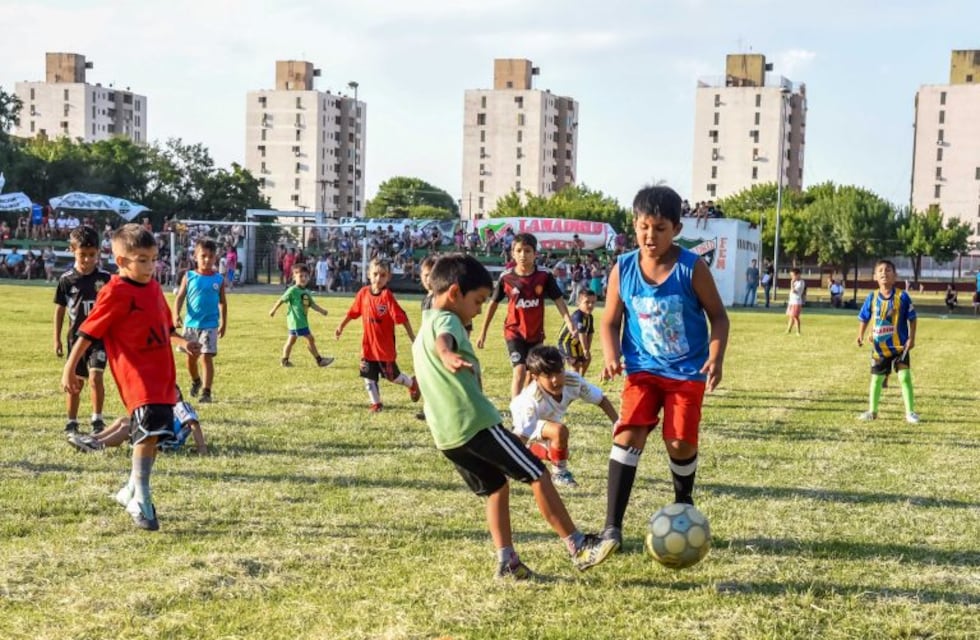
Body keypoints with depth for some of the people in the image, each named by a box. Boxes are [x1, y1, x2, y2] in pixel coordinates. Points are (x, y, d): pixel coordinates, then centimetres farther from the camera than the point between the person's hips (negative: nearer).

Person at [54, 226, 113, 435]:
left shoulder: (105, 278, -3)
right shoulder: (67, 279, -3)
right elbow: (60, 309, 5)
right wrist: (57, 339, 5)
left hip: (100, 337, -1)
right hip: (76, 337, 1)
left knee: (95, 377, -15)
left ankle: (97, 420, -2)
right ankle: (72, 422, 22)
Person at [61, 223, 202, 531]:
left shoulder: (154, 288, 12)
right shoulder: (115, 293, -11)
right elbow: (89, 332, -11)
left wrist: (183, 342, 7)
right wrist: (70, 368, -12)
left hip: (163, 374, 8)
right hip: (137, 375, -8)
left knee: (154, 434, 14)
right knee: (148, 430, -20)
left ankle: (132, 491, 31)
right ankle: (141, 500, -13)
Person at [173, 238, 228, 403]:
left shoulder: (219, 279, 1)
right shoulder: (189, 277, -1)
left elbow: (222, 302, 9)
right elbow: (180, 297, -3)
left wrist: (224, 323, 8)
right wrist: (176, 315, -18)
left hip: (210, 325, -2)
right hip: (191, 323, 2)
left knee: (207, 357, -8)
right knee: (191, 357, 14)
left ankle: (206, 391, -4)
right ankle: (195, 381, 40)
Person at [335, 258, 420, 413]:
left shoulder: (387, 296, -19)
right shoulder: (363, 293, -5)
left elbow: (402, 318, -19)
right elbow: (352, 312, 10)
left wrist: (413, 339, -19)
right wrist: (341, 327, 18)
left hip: (385, 346, -4)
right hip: (368, 344, 4)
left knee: (391, 375, 8)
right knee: (369, 376, 8)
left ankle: (413, 383, 36)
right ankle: (376, 403, 25)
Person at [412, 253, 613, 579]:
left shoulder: (422, 332, 21)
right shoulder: (446, 319, -8)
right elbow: (443, 339, -32)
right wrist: (448, 354, -55)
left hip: (447, 435, 9)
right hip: (477, 423, -9)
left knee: (496, 487, 19)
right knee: (538, 476, -3)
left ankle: (507, 562, 12)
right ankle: (578, 547, -1)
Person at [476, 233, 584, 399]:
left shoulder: (544, 276, -8)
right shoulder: (506, 277, -9)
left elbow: (559, 300, -7)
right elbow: (493, 303, 2)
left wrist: (569, 323, -20)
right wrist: (483, 332, 6)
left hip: (536, 333, 3)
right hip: (514, 331, -3)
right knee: (520, 370, -19)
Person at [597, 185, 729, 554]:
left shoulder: (692, 268, -11)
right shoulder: (623, 269, -5)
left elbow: (718, 316, -2)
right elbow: (610, 321, 4)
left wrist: (716, 357, -17)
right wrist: (611, 356, -15)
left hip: (688, 372, -1)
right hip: (643, 369, 1)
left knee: (680, 443, -3)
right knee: (628, 433, -15)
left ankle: (683, 505, 32)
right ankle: (612, 528, -17)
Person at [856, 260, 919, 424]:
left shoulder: (902, 297, -9)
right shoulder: (872, 298, -1)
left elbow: (911, 318, -2)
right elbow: (864, 318, 8)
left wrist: (911, 338, -7)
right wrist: (860, 335, -4)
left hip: (899, 346, -3)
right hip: (879, 347, 3)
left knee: (905, 377, -8)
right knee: (876, 379, 12)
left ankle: (910, 412, -1)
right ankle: (872, 411, 24)